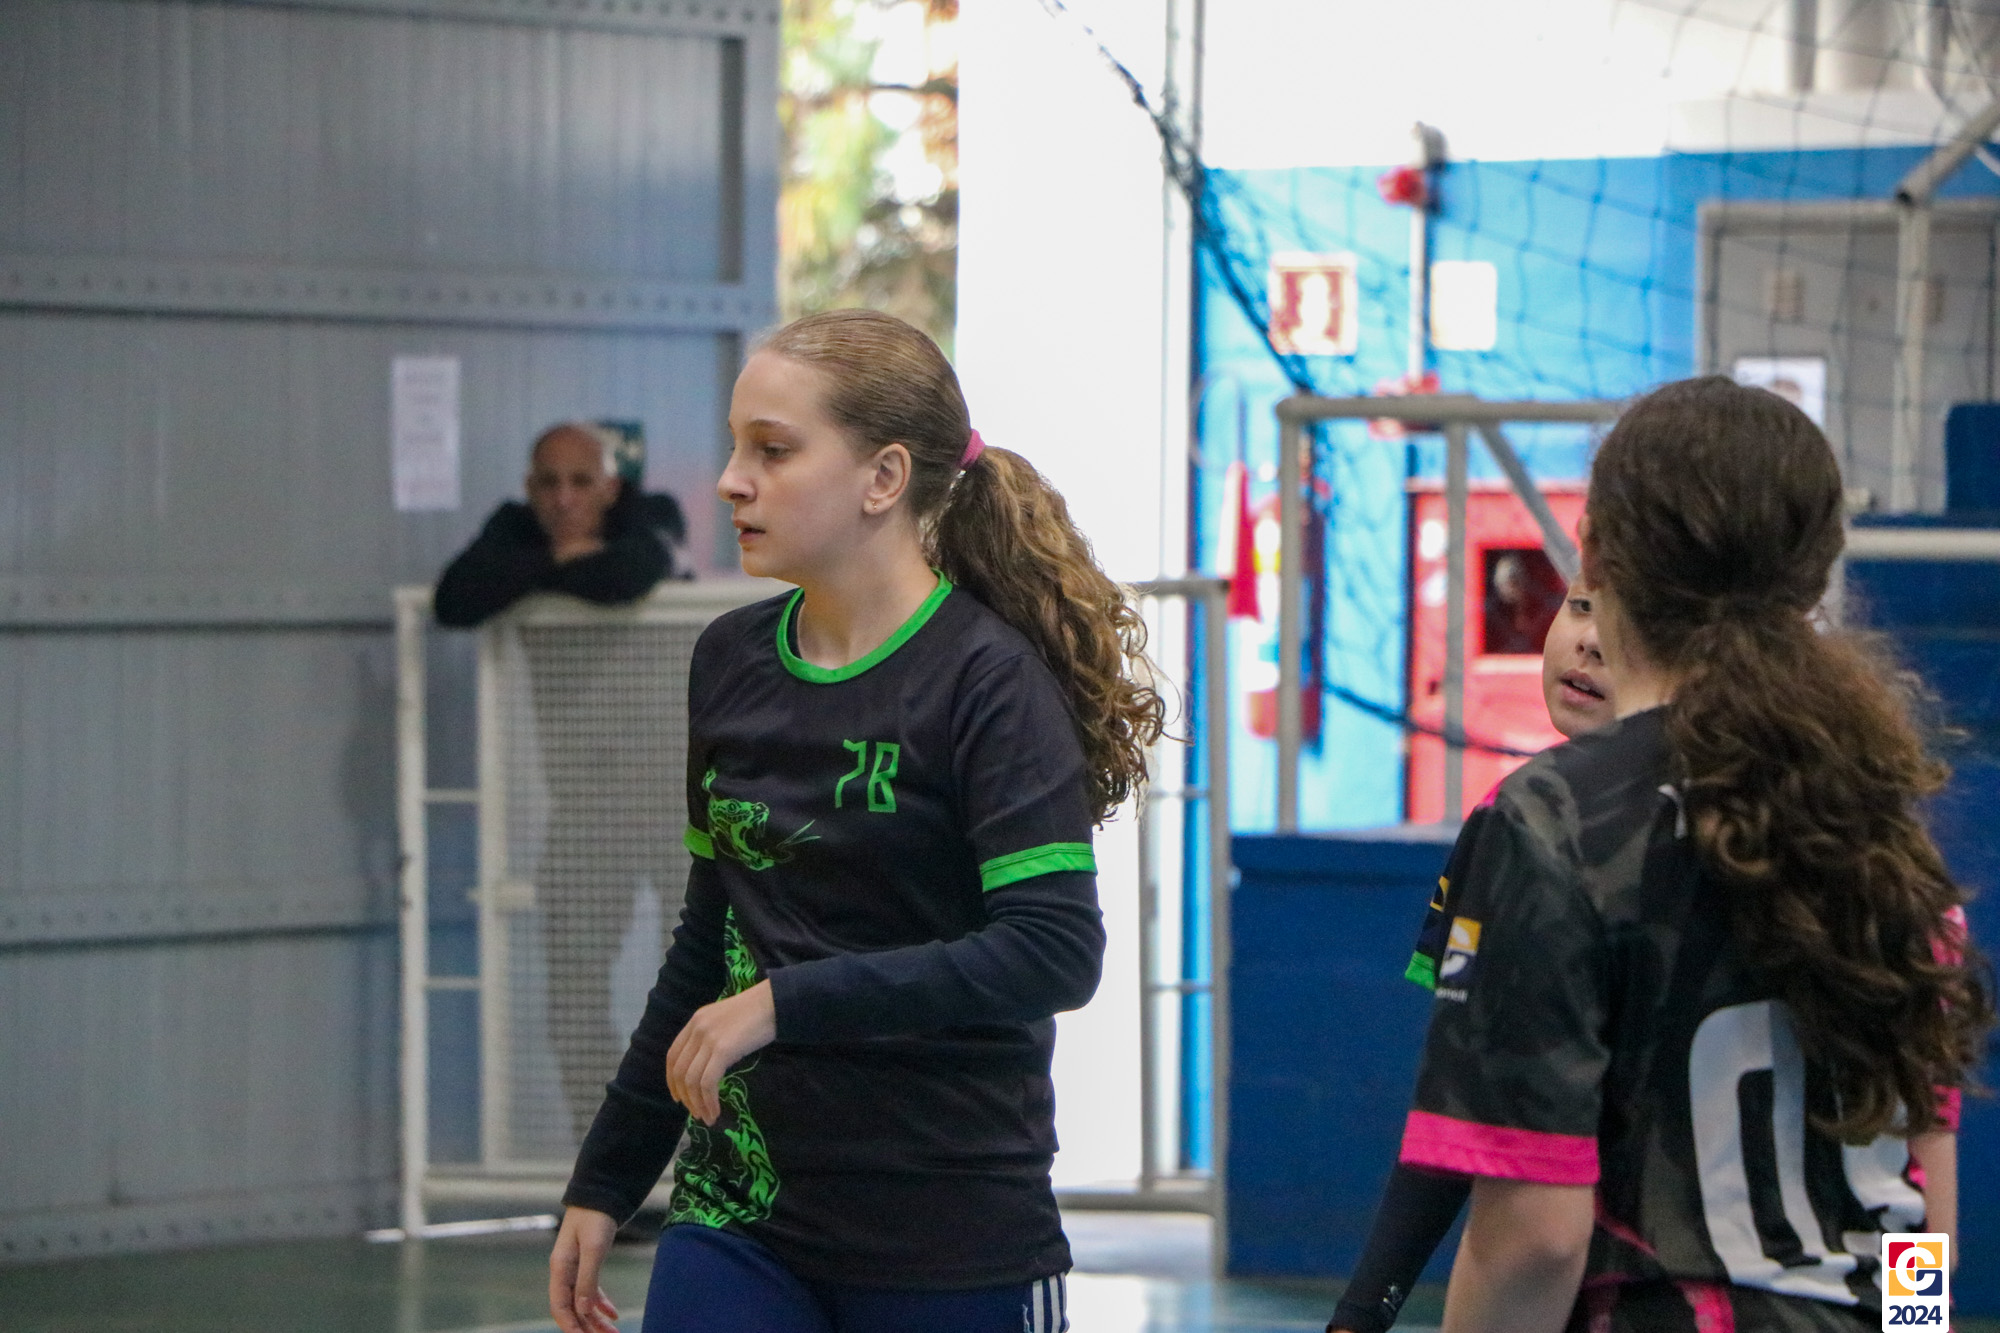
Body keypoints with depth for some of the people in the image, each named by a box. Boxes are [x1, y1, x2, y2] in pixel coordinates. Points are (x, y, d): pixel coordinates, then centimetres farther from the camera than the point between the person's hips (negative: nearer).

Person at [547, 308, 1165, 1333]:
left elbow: (1055, 951, -22)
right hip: (737, 1211, 5)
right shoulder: (732, 662, 9)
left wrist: (787, 1001, -25)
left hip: (950, 1242, -5)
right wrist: (605, 1181, 20)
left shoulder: (986, 679, -11)